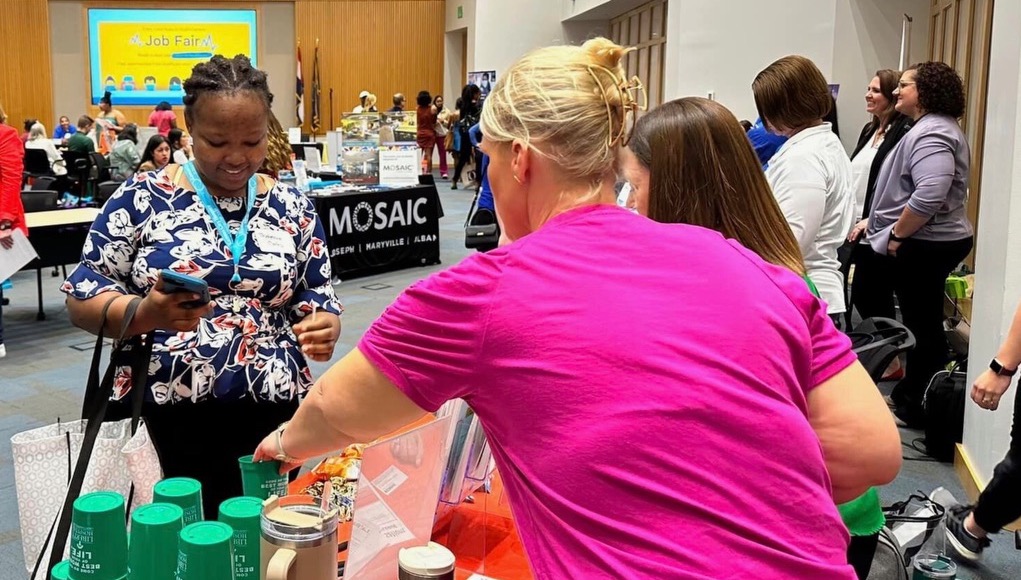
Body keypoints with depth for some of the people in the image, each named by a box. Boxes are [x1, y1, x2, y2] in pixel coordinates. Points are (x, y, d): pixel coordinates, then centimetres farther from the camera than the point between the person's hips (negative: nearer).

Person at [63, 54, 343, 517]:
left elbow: (319, 301, 10)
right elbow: (81, 297, -1)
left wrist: (324, 328, -13)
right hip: (165, 421, -2)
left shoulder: (292, 208, 5)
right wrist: (146, 314, -21)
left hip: (273, 418, 2)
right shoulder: (141, 199, -2)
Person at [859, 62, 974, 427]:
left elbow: (929, 196, -31)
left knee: (923, 325, -2)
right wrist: (877, 223, 22)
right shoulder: (930, 127, 17)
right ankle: (909, 396, 28)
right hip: (927, 244, 11)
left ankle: (918, 408, 8)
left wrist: (897, 235, -20)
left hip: (924, 245, -11)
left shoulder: (932, 133, -18)